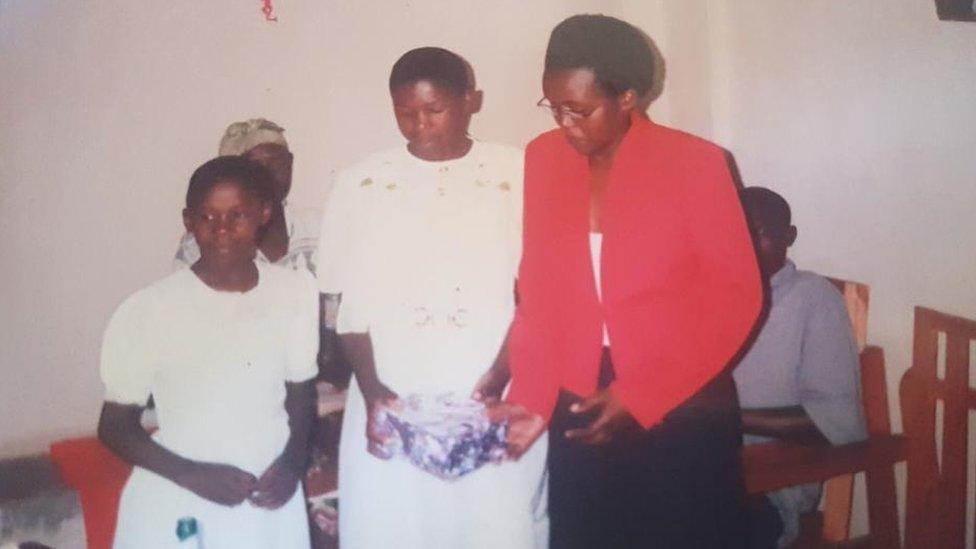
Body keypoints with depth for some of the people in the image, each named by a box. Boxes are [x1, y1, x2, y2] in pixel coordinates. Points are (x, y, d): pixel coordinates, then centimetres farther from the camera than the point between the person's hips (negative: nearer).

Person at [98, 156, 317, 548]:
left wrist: (293, 461, -8)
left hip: (270, 505, 3)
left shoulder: (297, 291, -5)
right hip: (174, 512, -2)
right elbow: (115, 427, -4)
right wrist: (192, 475, -16)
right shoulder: (146, 311, -13)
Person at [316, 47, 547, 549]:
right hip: (391, 402, 1)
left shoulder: (516, 176, 0)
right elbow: (350, 304, 5)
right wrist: (370, 389, -7)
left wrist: (498, 377, -11)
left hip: (493, 402, -1)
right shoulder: (361, 185, 5)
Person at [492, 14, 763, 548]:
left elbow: (735, 296, -9)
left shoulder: (694, 162, -9)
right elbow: (538, 290, 6)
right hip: (578, 409, 3)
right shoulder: (543, 159, 2)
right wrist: (532, 395, -3)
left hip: (680, 412, -3)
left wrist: (643, 395, -14)